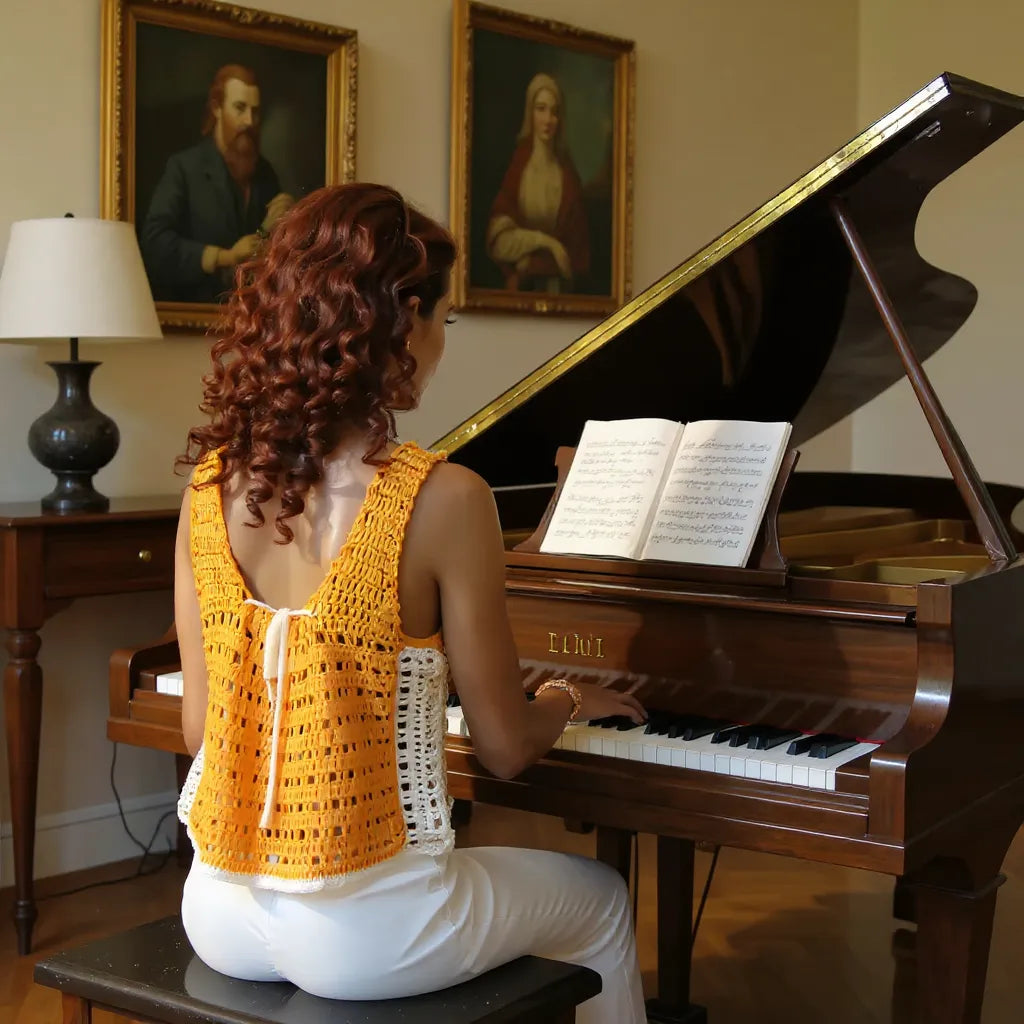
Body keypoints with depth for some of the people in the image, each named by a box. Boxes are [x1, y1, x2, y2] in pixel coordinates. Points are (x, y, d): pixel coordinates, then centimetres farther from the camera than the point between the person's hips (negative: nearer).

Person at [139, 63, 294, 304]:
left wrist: (271, 228, -3)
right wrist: (225, 257, -13)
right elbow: (154, 242, -13)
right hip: (193, 307, -4)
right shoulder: (183, 167, -2)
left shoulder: (264, 173, 12)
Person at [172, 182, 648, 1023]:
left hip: (221, 918, 6)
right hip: (363, 937, -5)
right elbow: (506, 748, -10)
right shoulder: (445, 499, -19)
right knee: (600, 899, 26)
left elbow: (201, 725, 2)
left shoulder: (211, 485, -3)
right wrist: (568, 698, 13)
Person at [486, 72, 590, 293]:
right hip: (522, 285, -1)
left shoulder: (567, 172, 5)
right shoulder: (515, 165, -1)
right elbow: (499, 240, -4)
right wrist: (541, 241, -12)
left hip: (559, 285, 1)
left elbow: (578, 242, 5)